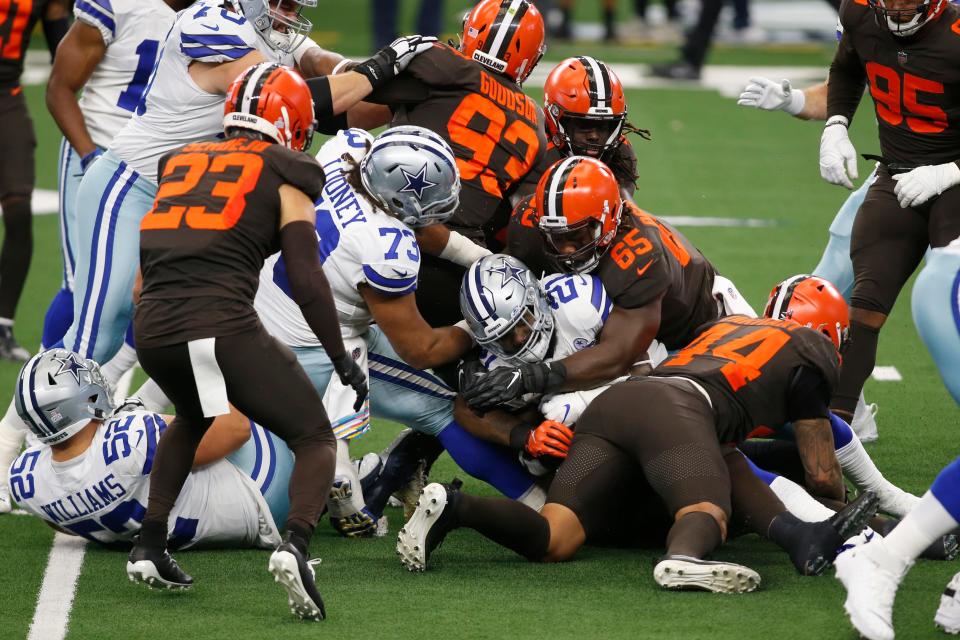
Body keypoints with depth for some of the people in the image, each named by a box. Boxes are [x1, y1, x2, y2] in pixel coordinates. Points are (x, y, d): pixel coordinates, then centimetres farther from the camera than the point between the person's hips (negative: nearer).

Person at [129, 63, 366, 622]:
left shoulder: (181, 162, 22)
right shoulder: (285, 177, 8)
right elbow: (306, 279, 0)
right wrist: (342, 360, 8)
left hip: (152, 326, 5)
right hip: (222, 326, -5)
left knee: (193, 418, 37)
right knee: (316, 441, 9)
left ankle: (149, 548, 29)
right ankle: (295, 546, -19)